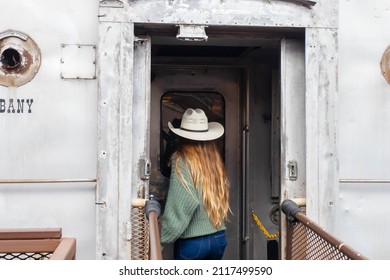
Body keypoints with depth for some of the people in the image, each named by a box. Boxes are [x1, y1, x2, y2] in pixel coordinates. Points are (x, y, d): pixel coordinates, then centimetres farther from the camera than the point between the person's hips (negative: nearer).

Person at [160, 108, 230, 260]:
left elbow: (183, 204, -20)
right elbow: (222, 199, 2)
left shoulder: (182, 162, -13)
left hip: (191, 241, -5)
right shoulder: (215, 161, 3)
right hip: (219, 238, 5)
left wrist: (162, 237, -14)